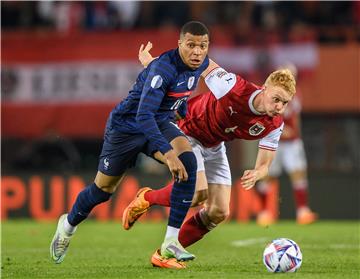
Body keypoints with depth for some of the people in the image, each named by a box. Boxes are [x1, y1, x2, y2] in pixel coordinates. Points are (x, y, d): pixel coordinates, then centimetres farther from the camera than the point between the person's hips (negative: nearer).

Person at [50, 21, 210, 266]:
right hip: (127, 125, -6)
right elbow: (143, 114, -41)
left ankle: (171, 243, -21)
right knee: (104, 189, 10)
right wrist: (167, 152, -49)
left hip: (161, 122, 6)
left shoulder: (201, 64, -9)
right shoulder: (163, 67, -33)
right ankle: (68, 225, 44)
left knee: (188, 161, -25)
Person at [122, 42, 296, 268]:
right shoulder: (233, 88, -35)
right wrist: (153, 61, -16)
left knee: (219, 212, -2)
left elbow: (264, 165, -10)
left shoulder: (274, 125, -18)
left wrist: (255, 175, -36)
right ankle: (147, 198, 3)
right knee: (198, 193, -25)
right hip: (187, 133, -6)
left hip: (214, 148, 6)